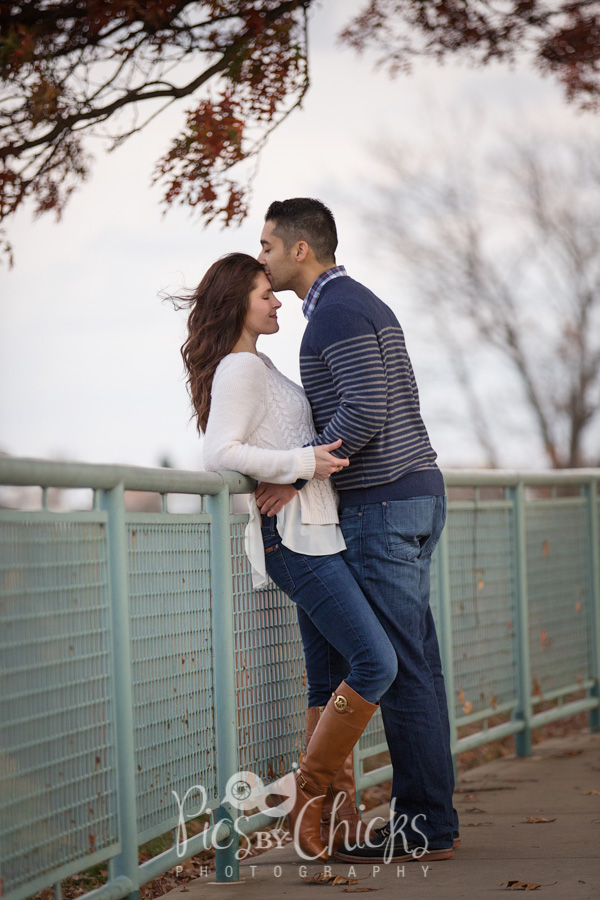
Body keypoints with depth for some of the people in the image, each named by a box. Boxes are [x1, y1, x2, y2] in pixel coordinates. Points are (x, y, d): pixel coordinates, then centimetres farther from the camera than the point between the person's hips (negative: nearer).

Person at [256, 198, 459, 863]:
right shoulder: (365, 305, 20)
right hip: (418, 490, 10)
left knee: (397, 666, -8)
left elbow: (366, 409, -22)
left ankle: (424, 826, -6)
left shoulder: (336, 312, -12)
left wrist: (297, 473, -16)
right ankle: (432, 817, 13)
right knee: (415, 663, 10)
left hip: (381, 503, -10)